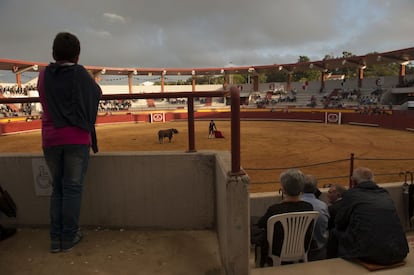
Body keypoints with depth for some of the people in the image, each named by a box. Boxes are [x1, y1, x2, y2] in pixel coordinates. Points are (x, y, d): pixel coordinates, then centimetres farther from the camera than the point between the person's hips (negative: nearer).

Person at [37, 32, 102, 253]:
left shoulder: (43, 76, 6)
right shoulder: (80, 74, -4)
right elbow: (97, 94, 9)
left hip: (50, 140, 4)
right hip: (77, 139, -3)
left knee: (57, 187, 14)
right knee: (72, 188, 4)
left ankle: (56, 239, 17)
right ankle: (69, 238, 12)